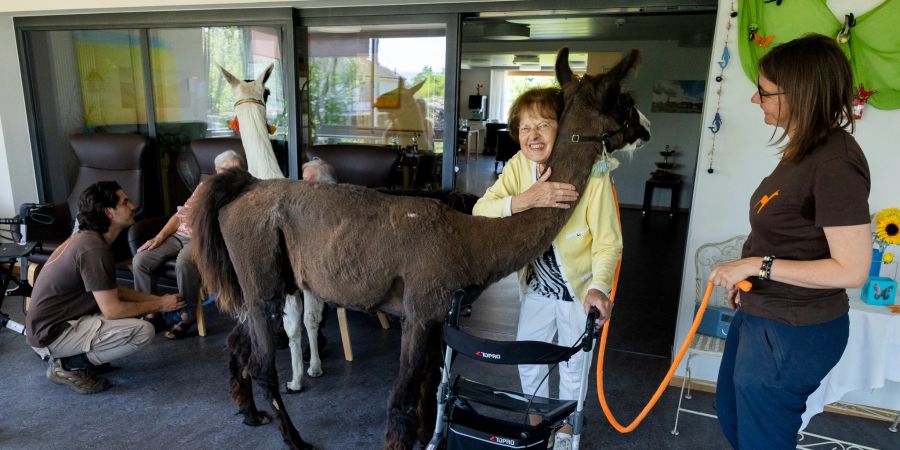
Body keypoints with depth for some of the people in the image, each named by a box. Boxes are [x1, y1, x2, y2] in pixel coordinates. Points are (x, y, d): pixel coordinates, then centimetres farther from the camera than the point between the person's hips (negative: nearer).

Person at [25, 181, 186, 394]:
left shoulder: (86, 237, 6)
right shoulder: (93, 249, -24)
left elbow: (113, 290, 12)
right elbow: (112, 310, -24)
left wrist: (156, 299, 5)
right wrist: (159, 305, -11)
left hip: (52, 321, 10)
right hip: (52, 332, -10)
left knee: (134, 307, 16)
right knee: (143, 331, -20)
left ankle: (66, 355, 14)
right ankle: (69, 366, -5)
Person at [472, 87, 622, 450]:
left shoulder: (593, 176, -25)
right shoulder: (519, 165, -14)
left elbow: (608, 243, -20)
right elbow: (480, 212, -25)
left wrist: (599, 287, -37)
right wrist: (527, 199, -40)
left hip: (580, 289, -3)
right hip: (537, 286, 4)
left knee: (573, 368, 16)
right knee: (528, 360, 17)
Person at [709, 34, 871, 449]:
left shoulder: (835, 165, -24)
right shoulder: (804, 149, 4)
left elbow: (851, 269, -25)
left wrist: (758, 265, -23)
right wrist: (746, 277, 13)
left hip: (793, 334, -9)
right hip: (761, 315, 9)